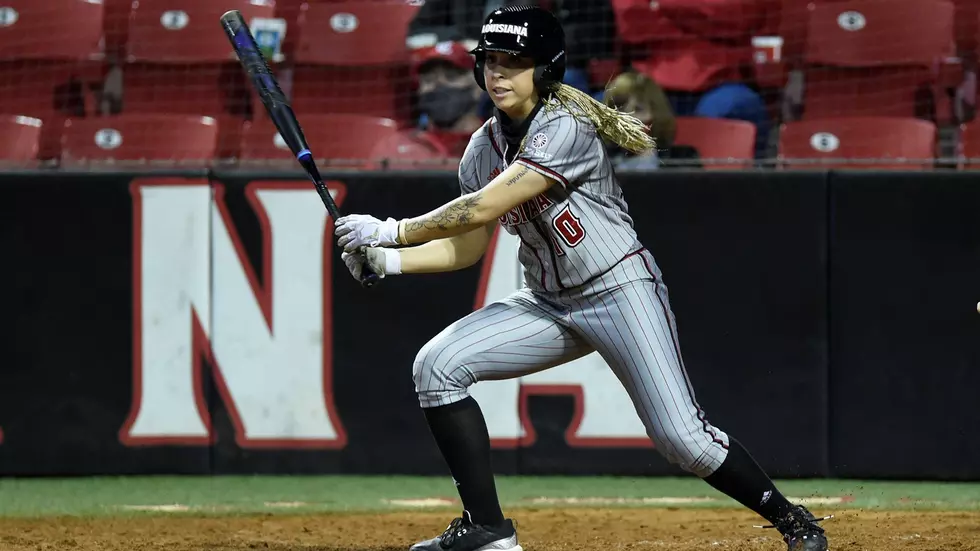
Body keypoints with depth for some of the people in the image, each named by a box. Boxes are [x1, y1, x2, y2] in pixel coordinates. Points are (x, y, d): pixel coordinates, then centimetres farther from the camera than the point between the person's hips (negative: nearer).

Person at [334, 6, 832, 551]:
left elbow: (483, 209, -27)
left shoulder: (565, 129, -22)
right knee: (437, 366, -10)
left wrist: (394, 229, -20)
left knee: (681, 438, -16)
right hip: (550, 303, 8)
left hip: (622, 291, -7)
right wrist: (389, 259, -6)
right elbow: (468, 246, 8)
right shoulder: (484, 147, 3)